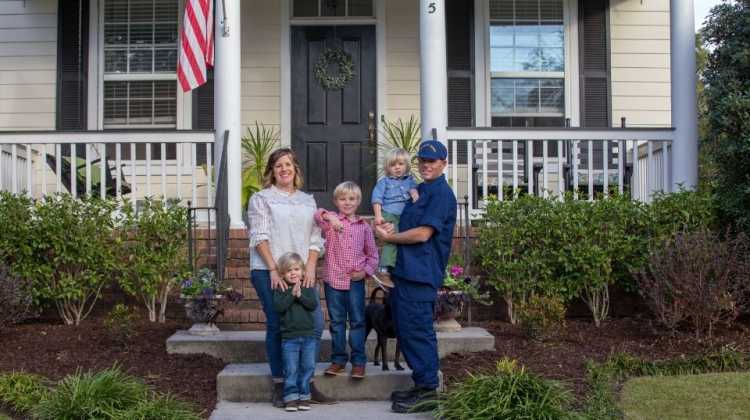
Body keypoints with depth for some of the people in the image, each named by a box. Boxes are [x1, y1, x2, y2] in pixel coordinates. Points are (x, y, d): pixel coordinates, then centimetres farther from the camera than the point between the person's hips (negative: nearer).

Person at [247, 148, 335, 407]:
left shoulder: (307, 201, 17)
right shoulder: (261, 198, 4)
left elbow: (315, 238, 12)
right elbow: (259, 237, -6)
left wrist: (310, 267, -3)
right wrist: (274, 270, -15)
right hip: (269, 272, -4)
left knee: (315, 323, -3)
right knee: (277, 326, -1)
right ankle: (279, 385, 10)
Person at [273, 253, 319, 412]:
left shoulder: (308, 288, 5)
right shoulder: (280, 290, 0)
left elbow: (313, 305, -8)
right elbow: (278, 307, -15)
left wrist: (300, 295, -19)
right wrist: (292, 294, -19)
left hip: (308, 336, 2)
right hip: (289, 337, -2)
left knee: (307, 367, 6)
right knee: (291, 370, 1)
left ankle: (304, 396, 16)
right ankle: (291, 397, 9)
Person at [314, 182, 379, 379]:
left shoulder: (364, 226, 6)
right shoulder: (330, 221, 2)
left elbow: (372, 254, 10)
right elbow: (317, 215, -17)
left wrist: (366, 271, -5)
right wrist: (329, 217, -35)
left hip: (356, 281, 1)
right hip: (334, 279, 0)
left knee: (357, 321, 5)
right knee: (337, 322, 9)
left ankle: (358, 361, 13)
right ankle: (338, 360, 20)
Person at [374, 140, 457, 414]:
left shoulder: (441, 193, -10)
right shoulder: (419, 190, 20)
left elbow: (422, 234, -17)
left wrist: (387, 237, -5)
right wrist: (389, 227, 2)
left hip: (420, 274, -10)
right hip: (405, 270, 10)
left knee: (417, 331, -6)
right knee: (405, 329, 13)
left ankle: (427, 391, 4)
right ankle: (421, 386, 23)